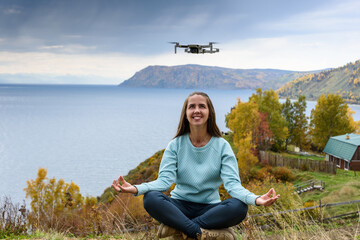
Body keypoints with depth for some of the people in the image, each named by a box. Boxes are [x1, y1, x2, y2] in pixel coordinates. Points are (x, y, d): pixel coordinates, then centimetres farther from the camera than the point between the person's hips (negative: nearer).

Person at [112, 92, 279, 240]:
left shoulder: (222, 146, -1)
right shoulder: (176, 145, 1)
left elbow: (232, 183, -12)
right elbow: (165, 180, -10)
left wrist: (255, 199, -34)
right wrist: (136, 189, -31)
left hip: (210, 207, 0)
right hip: (180, 206, 0)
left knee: (239, 207, -31)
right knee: (151, 198, -30)